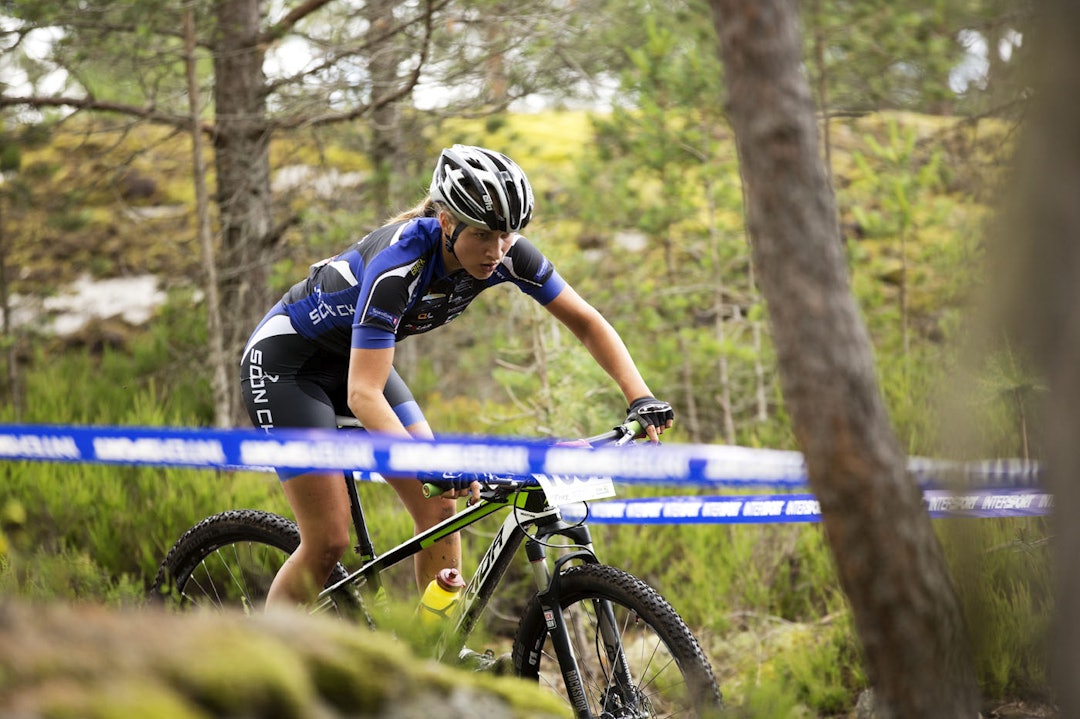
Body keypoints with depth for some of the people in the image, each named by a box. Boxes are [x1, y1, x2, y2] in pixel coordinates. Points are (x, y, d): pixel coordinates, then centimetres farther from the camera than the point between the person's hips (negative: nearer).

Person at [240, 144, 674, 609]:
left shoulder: (505, 254, -19)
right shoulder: (398, 262, -37)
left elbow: (587, 322, -10)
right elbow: (364, 394, -42)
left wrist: (641, 397, -25)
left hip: (348, 357, 7)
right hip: (284, 359, -6)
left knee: (438, 509, -7)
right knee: (328, 543, -12)